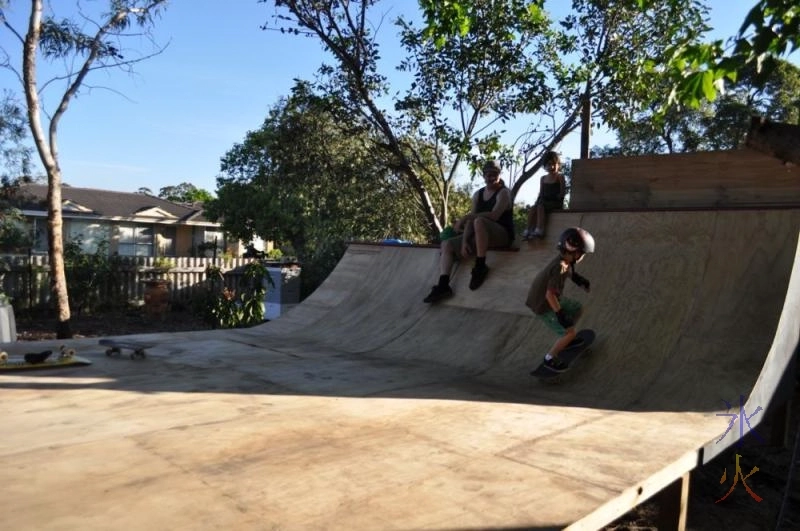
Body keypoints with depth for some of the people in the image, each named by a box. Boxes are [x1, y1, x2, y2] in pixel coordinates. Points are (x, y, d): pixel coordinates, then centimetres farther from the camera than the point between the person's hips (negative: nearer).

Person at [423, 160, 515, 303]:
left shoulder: (504, 192, -7)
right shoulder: (478, 195, 14)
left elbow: (494, 215, -24)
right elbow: (470, 219, 6)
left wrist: (463, 219, -28)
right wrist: (464, 241, -12)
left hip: (502, 234, -7)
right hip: (481, 236, 7)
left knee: (479, 221, -38)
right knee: (447, 244, -6)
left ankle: (480, 267, -27)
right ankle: (443, 286, -19)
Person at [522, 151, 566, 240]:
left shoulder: (560, 176, 1)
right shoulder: (543, 178, 17)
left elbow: (563, 192, -5)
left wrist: (555, 197, -15)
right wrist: (536, 202, 2)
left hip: (556, 203, -5)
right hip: (544, 202, 6)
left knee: (540, 207, -31)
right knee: (532, 209, -21)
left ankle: (539, 230, -40)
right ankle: (528, 230, -29)